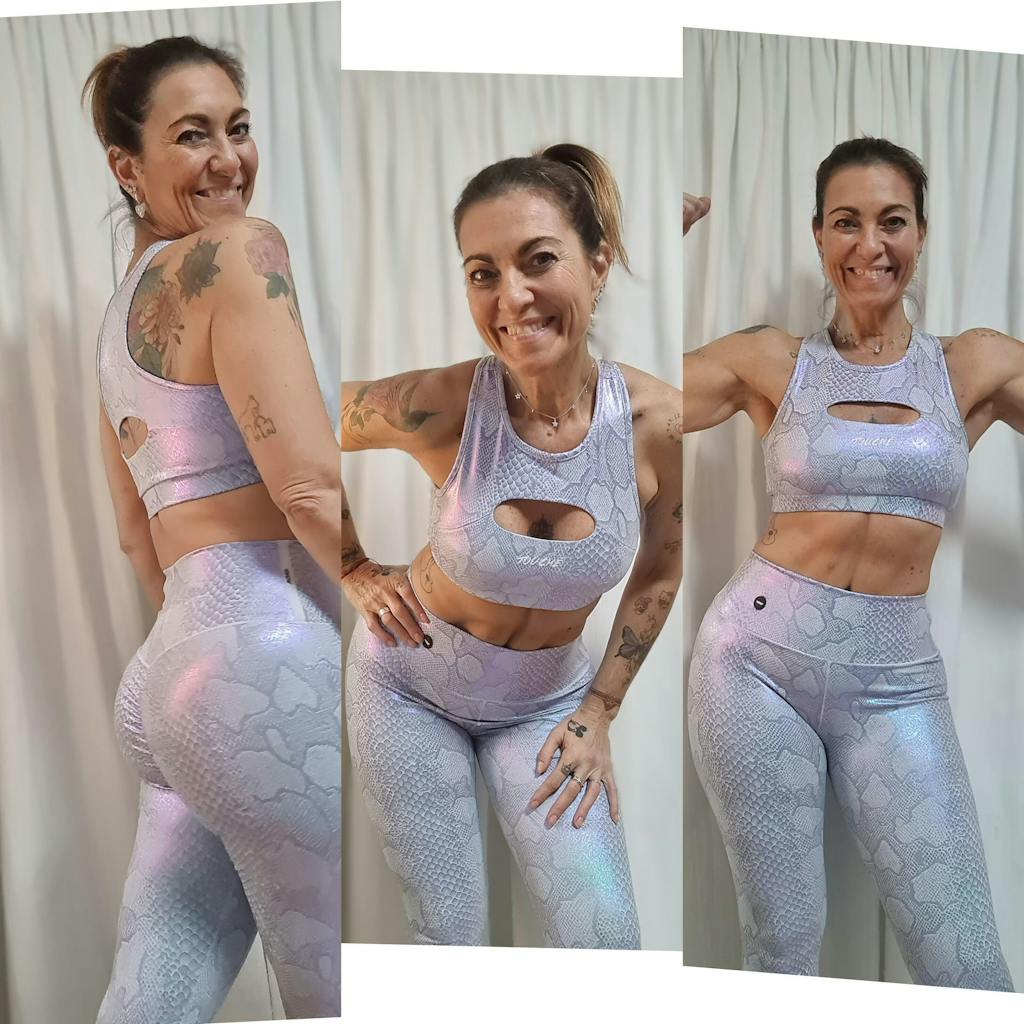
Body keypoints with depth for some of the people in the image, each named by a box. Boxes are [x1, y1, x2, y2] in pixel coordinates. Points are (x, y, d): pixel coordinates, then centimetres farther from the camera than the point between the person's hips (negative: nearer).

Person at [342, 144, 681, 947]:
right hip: (411, 683, -2)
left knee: (607, 938, -3)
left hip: (546, 700, 2)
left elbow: (659, 570, 0)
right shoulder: (440, 405, -26)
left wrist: (600, 712, 1)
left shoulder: (657, 421, -20)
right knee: (451, 933, 5)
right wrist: (357, 570, -6)